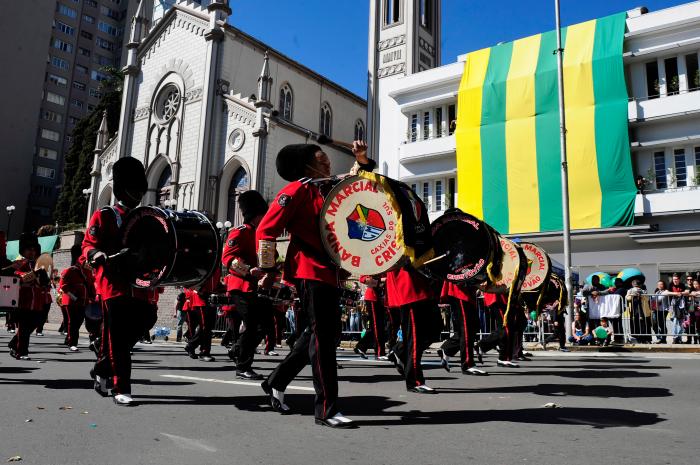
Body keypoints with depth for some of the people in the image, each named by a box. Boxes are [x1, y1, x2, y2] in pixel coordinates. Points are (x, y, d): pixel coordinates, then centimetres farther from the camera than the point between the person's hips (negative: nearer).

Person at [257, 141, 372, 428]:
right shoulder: (298, 189, -4)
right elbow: (266, 229, -11)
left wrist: (363, 160, 15)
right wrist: (268, 268, -13)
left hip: (327, 273, 9)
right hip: (309, 272, -9)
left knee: (325, 334, 14)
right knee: (322, 337, -8)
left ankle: (276, 382, 28)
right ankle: (327, 410, -1)